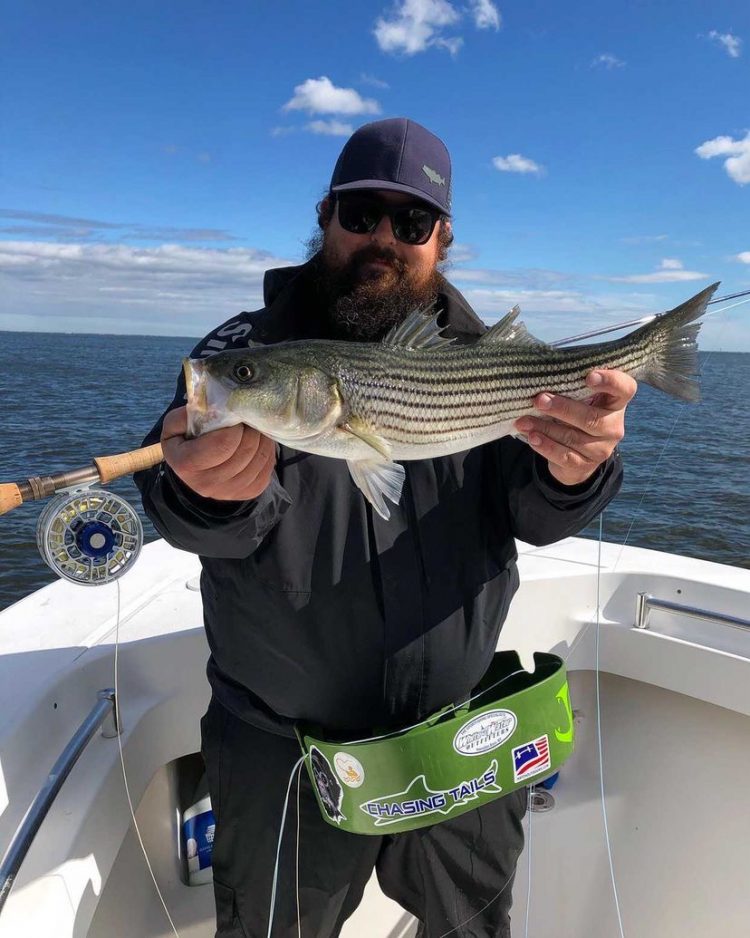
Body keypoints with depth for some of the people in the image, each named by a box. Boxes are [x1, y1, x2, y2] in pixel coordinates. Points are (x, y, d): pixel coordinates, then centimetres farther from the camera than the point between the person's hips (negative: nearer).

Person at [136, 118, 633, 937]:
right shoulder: (248, 347, -5)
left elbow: (531, 514, -11)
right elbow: (177, 498, -20)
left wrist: (569, 475, -34)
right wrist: (216, 494, -44)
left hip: (464, 743, 2)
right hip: (284, 753, -1)